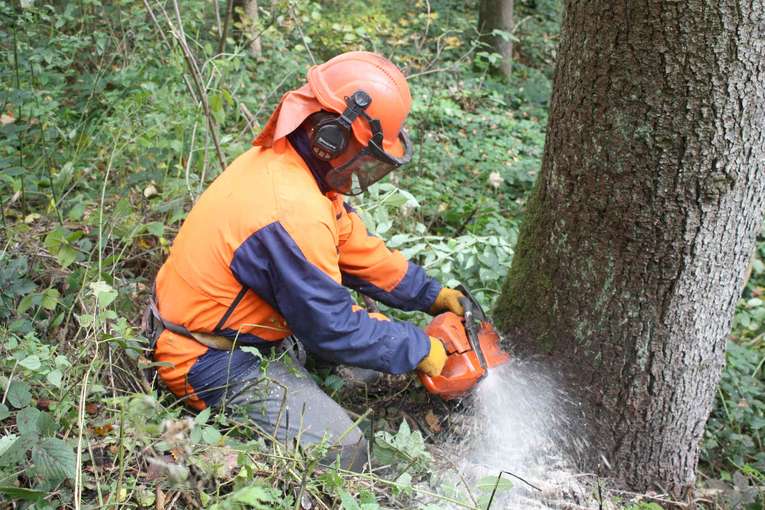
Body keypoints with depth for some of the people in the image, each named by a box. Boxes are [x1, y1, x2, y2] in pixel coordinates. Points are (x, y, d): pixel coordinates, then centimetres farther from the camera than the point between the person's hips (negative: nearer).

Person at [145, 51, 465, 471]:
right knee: (343, 451, -16)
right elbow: (334, 330, -24)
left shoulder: (291, 160, -2)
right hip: (206, 362, -10)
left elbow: (359, 249, 7)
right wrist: (418, 349, -12)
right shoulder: (294, 214, -32)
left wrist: (430, 294, 8)